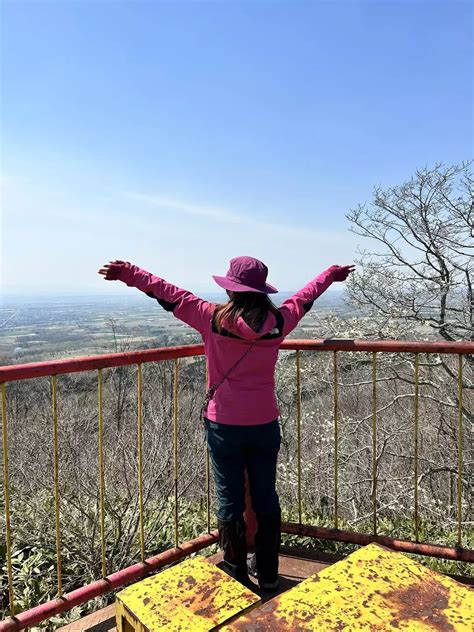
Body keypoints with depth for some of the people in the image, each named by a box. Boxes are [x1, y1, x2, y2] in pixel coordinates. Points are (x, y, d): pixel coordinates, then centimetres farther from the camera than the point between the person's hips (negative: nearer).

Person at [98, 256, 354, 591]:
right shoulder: (278, 322, -6)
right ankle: (269, 575, 32)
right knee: (266, 497, 16)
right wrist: (332, 274, 30)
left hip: (224, 425, -2)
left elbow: (169, 293, -6)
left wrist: (128, 273, 3)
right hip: (265, 424, 3)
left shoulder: (213, 319, -14)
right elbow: (305, 296, 11)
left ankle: (237, 576, 26)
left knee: (230, 500, 12)